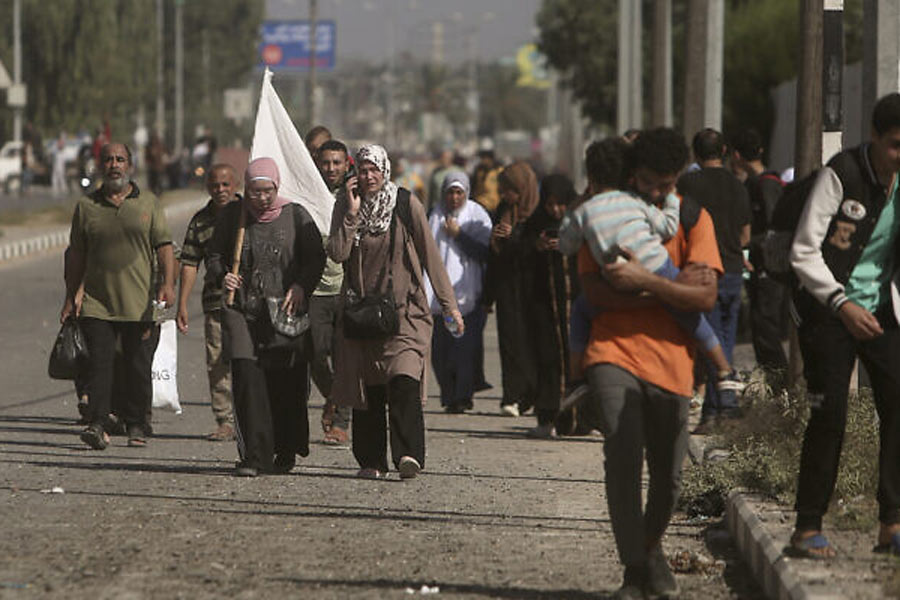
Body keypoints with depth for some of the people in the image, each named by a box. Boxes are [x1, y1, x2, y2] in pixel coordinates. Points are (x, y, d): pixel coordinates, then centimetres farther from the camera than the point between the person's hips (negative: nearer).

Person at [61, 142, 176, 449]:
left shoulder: (149, 204, 9)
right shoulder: (86, 206, 10)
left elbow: (164, 246, 3)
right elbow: (76, 256, 14)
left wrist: (168, 284, -11)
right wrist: (71, 296, 12)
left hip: (140, 305, 0)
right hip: (97, 303, 0)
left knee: (138, 367, 1)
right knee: (99, 363, -10)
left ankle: (136, 426, 12)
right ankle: (97, 424, -14)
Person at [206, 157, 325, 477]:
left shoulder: (296, 216, 4)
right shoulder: (232, 215, 8)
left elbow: (316, 257, 5)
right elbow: (215, 255, 16)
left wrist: (301, 286, -11)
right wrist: (221, 276, -5)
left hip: (284, 310, -1)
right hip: (242, 308, 1)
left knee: (285, 382, 1)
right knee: (246, 378, -13)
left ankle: (285, 453, 19)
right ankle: (254, 456, -13)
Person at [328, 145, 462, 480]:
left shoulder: (406, 205, 0)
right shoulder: (345, 207, 6)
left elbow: (430, 255, 4)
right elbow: (337, 254, -6)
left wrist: (448, 304, 3)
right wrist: (352, 213, -13)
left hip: (403, 310, -3)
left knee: (403, 382, -19)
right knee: (366, 387, 2)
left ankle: (408, 455, -27)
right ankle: (371, 461, 10)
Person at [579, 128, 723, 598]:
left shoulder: (693, 218, 4)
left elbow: (705, 296, -7)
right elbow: (594, 289, -6)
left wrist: (644, 281, -17)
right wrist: (671, 287, -10)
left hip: (671, 359, 1)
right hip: (614, 351, -1)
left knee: (668, 475, 6)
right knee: (622, 457, -19)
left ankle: (651, 547, 36)